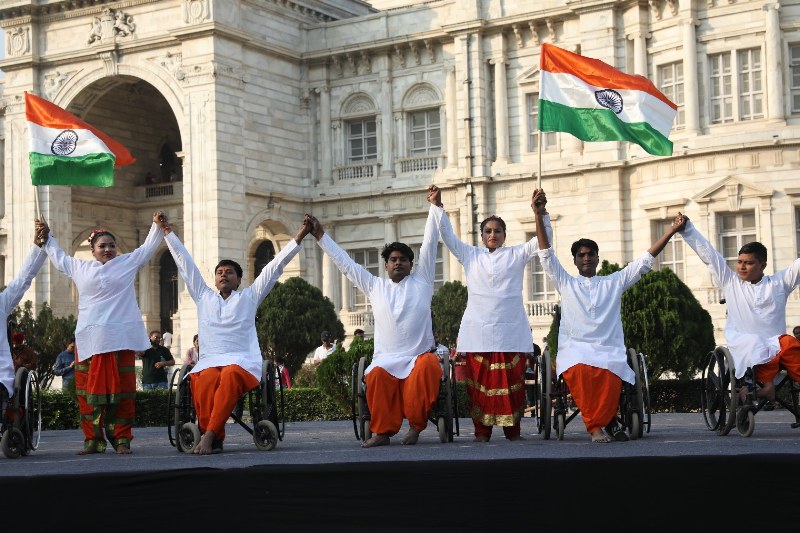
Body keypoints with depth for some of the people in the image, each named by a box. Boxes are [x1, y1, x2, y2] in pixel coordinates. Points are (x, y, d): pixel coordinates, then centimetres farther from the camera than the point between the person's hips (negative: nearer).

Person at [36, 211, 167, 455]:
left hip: (120, 338, -1)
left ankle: (121, 439, -2)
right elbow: (58, 257, 34)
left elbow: (148, 248, 22)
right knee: (89, 389, -2)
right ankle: (92, 439, 2)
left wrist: (157, 226, 14)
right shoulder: (80, 267, 16)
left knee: (122, 389, -5)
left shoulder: (128, 262, 12)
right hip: (89, 340, 2)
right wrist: (47, 237, 36)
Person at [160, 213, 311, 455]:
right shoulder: (203, 297, 23)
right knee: (204, 382, -36)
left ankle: (209, 434, -45)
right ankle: (215, 440, -35)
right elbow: (186, 263, 27)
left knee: (230, 376, -39)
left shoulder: (249, 297, 17)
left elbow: (276, 265, 15)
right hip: (209, 361, 2)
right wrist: (168, 232, 33)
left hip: (243, 362, -2)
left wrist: (299, 236, 12)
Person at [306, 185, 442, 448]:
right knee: (377, 376, -33)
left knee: (428, 367, -36)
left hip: (419, 356, -1)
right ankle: (383, 431, -25)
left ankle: (416, 425, -23)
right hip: (386, 358, 1)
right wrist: (321, 236, 21)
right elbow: (345, 263, 22)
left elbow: (429, 244, 11)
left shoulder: (421, 280, 14)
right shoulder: (375, 286, 19)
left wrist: (435, 207, 7)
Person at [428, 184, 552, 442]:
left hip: (510, 331, -1)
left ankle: (512, 430, 4)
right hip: (477, 331, 1)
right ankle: (482, 431, 1)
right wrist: (438, 207, 1)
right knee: (478, 382, -3)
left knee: (511, 382, -2)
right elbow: (448, 236, 11)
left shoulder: (516, 255, 12)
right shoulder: (470, 255, 15)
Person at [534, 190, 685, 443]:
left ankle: (597, 424, -16)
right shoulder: (565, 283, 18)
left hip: (608, 351, 0)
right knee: (579, 372, -38)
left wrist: (671, 231, 8)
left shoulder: (614, 282, 19)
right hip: (574, 350, 0)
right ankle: (606, 422, -23)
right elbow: (546, 254, 9)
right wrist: (538, 214, -2)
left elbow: (645, 260, 15)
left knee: (610, 375, -37)